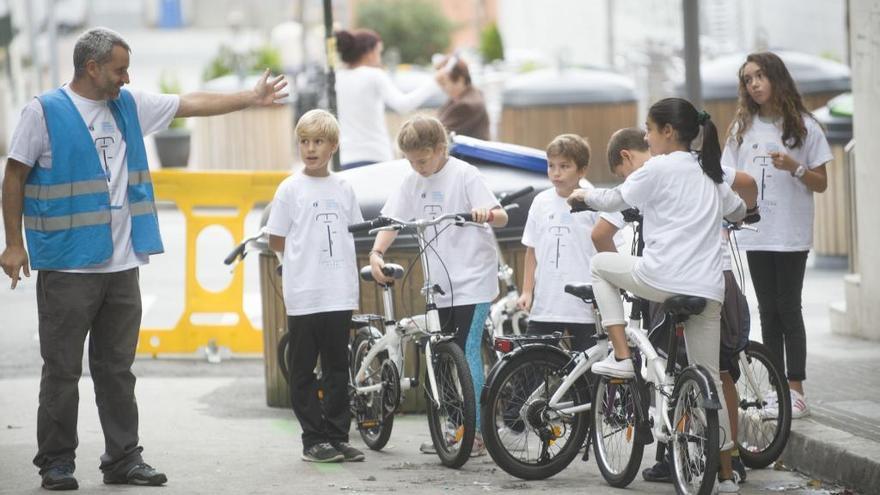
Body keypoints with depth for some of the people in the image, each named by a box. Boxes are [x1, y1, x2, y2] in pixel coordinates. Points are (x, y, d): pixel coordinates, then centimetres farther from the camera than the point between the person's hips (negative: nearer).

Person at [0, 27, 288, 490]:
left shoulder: (128, 105, 12)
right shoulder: (45, 111, -5)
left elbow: (190, 104, 18)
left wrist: (251, 98, 18)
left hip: (122, 264, 6)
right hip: (67, 265, -6)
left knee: (118, 369, 10)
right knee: (63, 369, -1)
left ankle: (123, 459, 16)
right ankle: (56, 462, 7)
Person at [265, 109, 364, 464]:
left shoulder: (343, 189, 9)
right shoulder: (290, 188, -1)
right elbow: (276, 241, 1)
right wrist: (307, 254, 2)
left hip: (339, 293, 3)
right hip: (303, 294, -3)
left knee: (337, 368, 7)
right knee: (303, 370, 1)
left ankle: (337, 436, 13)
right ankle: (313, 440, 6)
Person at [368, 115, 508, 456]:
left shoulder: (464, 175, -10)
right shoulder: (412, 183, 7)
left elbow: (502, 217, -15)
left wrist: (486, 213, -39)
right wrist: (376, 253, -15)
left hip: (472, 280, -7)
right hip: (441, 284, 7)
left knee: (467, 351, -12)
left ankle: (476, 431, -10)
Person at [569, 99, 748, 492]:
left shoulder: (659, 168, -2)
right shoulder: (710, 174, 19)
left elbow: (614, 200, 6)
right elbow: (739, 212, 35)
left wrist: (583, 195, 26)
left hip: (662, 278, -6)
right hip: (708, 289, 6)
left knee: (600, 264, 22)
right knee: (709, 378, 10)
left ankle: (621, 356, 10)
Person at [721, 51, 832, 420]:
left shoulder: (803, 126, 1)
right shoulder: (742, 127, 11)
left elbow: (821, 184, 2)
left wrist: (794, 167, -15)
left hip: (791, 235, -3)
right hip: (755, 234, 3)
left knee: (788, 309, -5)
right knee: (768, 312, 5)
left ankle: (796, 392, -3)